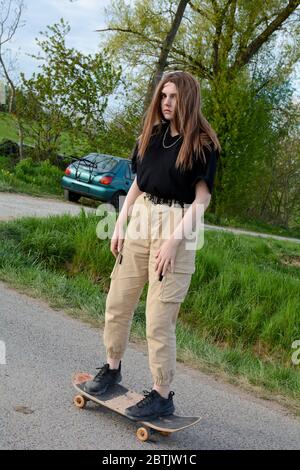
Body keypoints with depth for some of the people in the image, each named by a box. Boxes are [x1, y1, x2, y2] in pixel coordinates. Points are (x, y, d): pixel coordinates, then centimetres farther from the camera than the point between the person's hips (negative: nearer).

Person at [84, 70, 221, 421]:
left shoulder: (203, 144, -6)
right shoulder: (150, 135, 11)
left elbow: (202, 197, -10)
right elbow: (137, 183, 15)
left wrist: (174, 240, -18)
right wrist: (120, 225, 8)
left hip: (176, 227, -6)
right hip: (140, 221, 6)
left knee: (159, 318, -4)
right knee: (117, 302, 12)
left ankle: (162, 396, 11)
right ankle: (112, 367, 34)